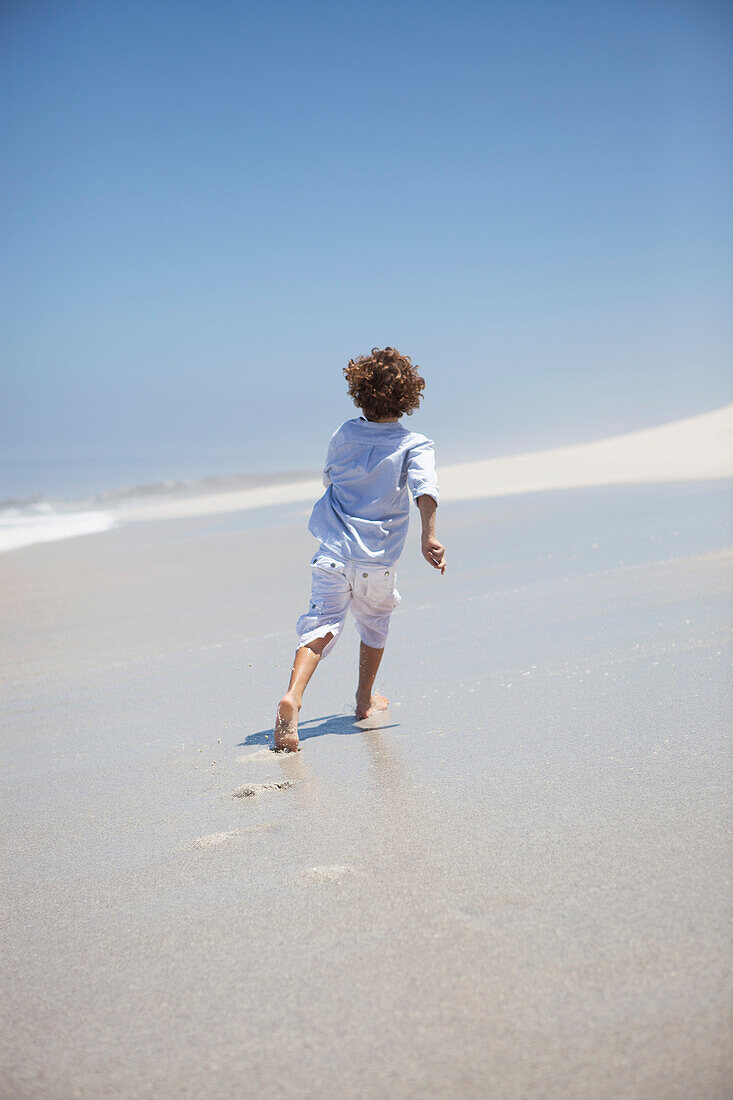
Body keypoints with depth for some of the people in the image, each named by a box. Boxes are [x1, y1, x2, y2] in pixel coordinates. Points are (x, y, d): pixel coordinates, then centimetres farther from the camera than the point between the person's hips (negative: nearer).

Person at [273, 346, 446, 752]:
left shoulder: (344, 434, 6)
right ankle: (365, 699, 37)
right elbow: (425, 488, -22)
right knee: (374, 625, 23)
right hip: (378, 562, -1)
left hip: (333, 552, 1)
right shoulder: (415, 445, -3)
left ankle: (293, 696, -29)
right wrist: (428, 536, -29)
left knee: (320, 625, -6)